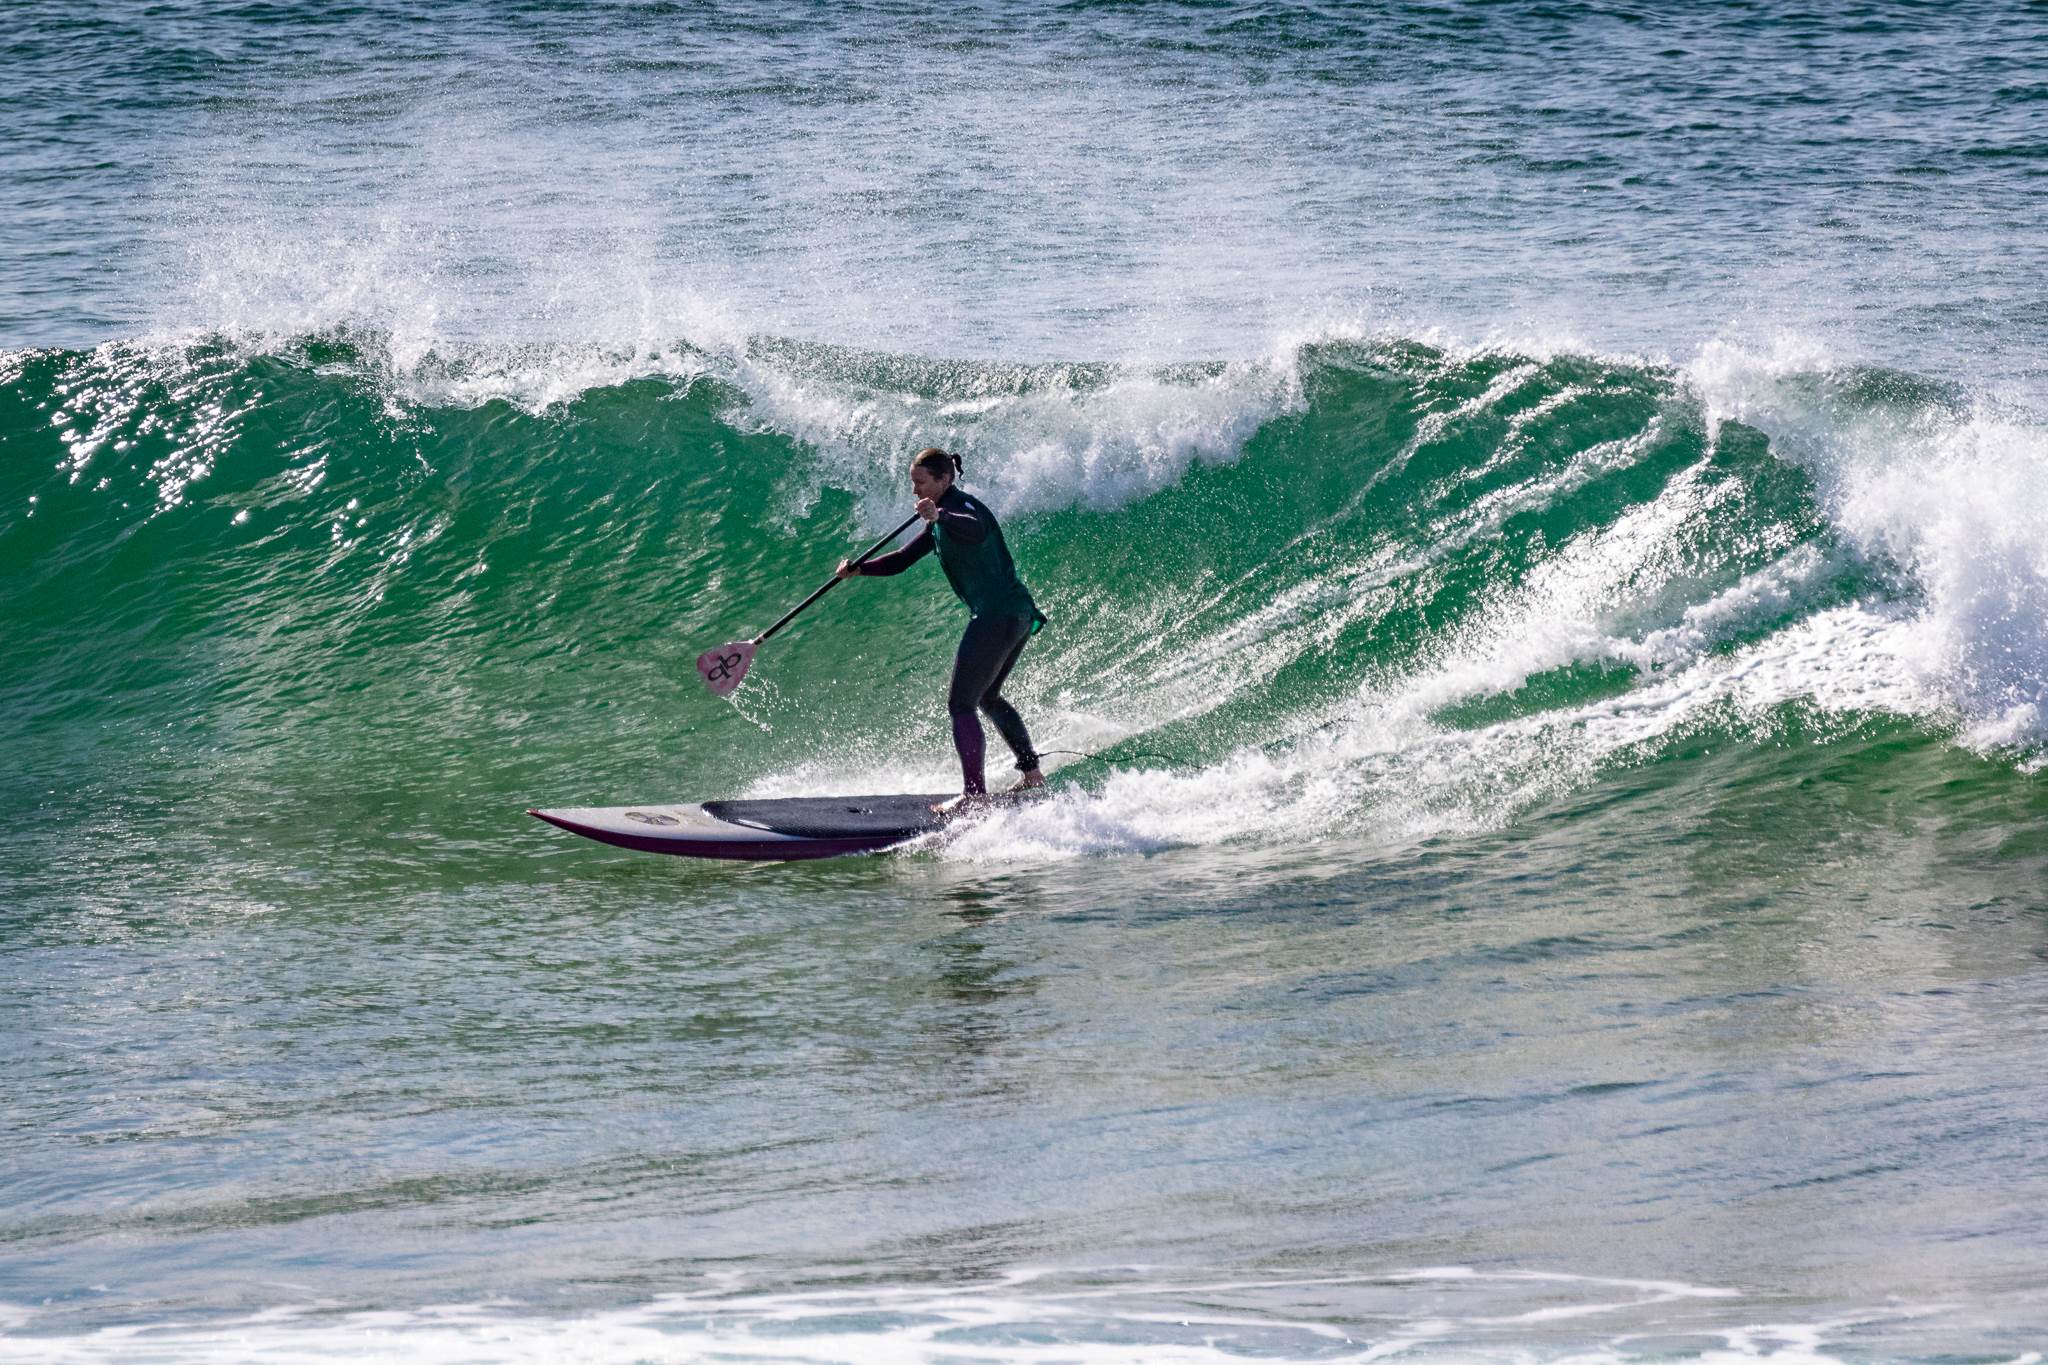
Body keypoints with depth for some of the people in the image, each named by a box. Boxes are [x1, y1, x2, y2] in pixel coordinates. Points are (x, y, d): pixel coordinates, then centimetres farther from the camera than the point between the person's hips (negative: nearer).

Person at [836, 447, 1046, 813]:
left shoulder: (961, 506, -13)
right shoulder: (940, 523, 18)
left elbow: (976, 529, -38)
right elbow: (901, 560, 17)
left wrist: (940, 517, -56)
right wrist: (858, 569, 1)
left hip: (997, 614, -11)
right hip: (1018, 615, 11)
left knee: (961, 704, -10)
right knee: (988, 699, 26)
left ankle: (975, 793, -16)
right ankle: (1032, 773, 32)